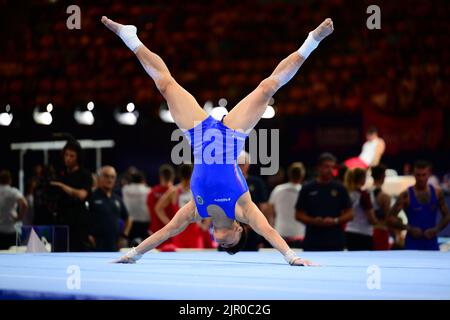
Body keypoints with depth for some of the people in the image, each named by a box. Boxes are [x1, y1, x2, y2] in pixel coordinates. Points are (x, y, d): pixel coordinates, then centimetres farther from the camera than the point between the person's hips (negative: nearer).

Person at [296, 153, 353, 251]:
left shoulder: (340, 189, 5)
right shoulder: (307, 188, 3)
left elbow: (349, 214, 6)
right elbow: (299, 215, 6)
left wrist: (335, 221, -12)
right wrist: (314, 221, -13)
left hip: (335, 243, 0)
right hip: (312, 244, 0)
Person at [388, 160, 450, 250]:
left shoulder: (437, 193, 3)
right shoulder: (406, 195, -7)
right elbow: (391, 218, -8)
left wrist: (436, 229, -6)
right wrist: (408, 228, -18)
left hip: (432, 243, 4)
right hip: (413, 243, -4)